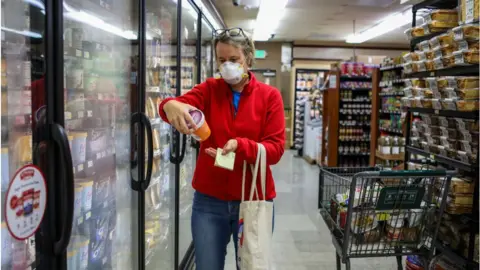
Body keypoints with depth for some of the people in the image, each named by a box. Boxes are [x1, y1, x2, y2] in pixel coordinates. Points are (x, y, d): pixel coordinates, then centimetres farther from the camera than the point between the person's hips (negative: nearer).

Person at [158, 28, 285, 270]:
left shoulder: (270, 96, -2)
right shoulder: (209, 90, 3)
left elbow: (276, 148, -9)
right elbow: (181, 104, -16)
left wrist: (240, 146, -26)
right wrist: (171, 106, -40)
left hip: (254, 200, -1)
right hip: (209, 200, 1)